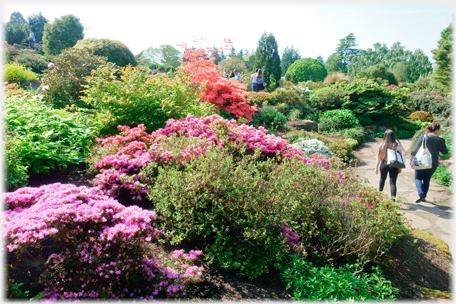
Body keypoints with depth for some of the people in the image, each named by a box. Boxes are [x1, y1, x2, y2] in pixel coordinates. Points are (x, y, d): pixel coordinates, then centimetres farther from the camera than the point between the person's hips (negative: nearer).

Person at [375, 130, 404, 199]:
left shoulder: (382, 145, -3)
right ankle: (393, 197, -14)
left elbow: (379, 157, -1)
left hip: (384, 164, 1)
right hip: (394, 165, -1)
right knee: (393, 182, -1)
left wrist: (376, 167, 6)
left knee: (382, 179, 23)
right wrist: (400, 168, 5)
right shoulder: (397, 145, -5)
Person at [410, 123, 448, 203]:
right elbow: (445, 152, 11)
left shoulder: (423, 137, -7)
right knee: (427, 180, 16)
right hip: (433, 164, 2)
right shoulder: (441, 140, -2)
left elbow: (415, 149, -8)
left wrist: (411, 159, -2)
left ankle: (421, 195, -12)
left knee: (418, 178, 7)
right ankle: (424, 197, 20)